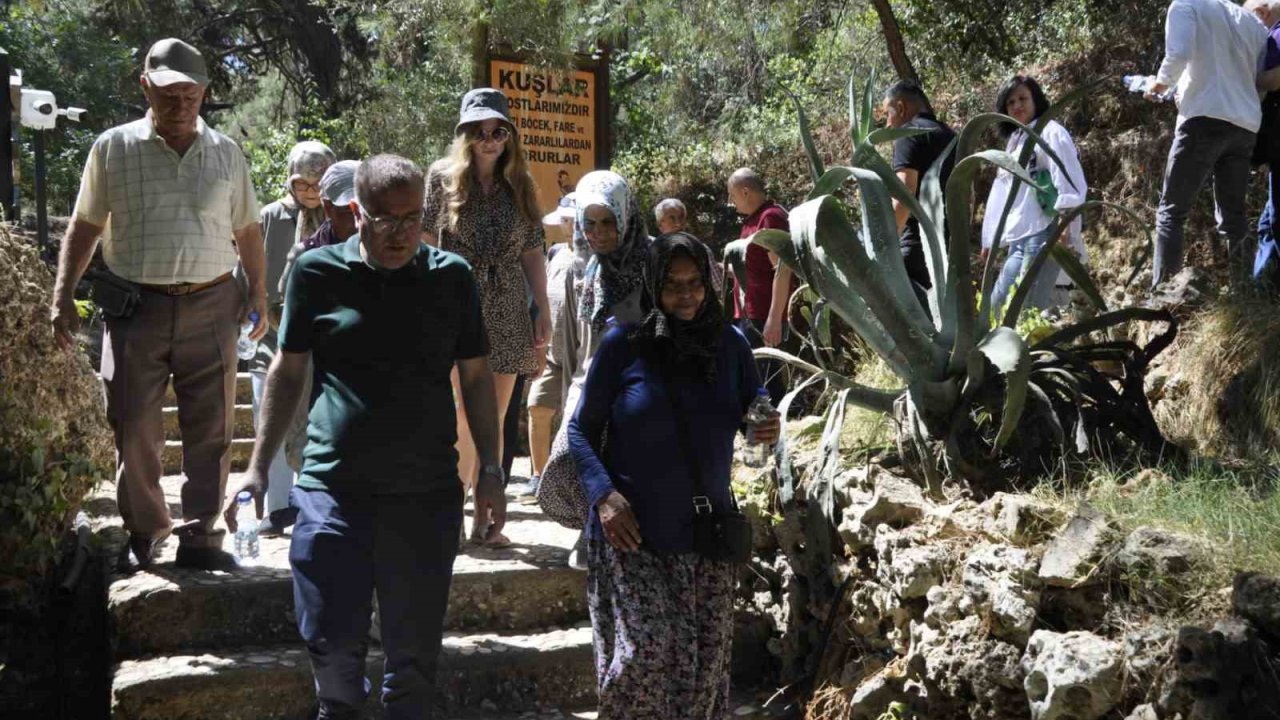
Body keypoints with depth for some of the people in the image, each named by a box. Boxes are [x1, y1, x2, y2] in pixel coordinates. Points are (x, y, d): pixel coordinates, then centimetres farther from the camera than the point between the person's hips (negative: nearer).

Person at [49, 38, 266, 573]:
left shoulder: (225, 153, 8)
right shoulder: (113, 149, 3)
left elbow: (247, 232, 15)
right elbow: (85, 227, 8)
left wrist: (259, 294, 9)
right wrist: (63, 296, 1)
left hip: (211, 307, 1)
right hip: (138, 307, -1)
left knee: (210, 430, 4)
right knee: (134, 429, 2)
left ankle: (199, 535, 14)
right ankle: (143, 532, 18)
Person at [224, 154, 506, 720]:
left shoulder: (452, 277, 4)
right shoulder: (317, 271, 1)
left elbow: (476, 377, 11)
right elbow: (288, 371, 9)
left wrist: (491, 471, 7)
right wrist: (258, 468, 5)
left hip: (427, 490, 1)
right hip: (332, 485, -1)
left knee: (415, 651, 7)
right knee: (332, 644, 2)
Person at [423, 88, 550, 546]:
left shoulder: (519, 186, 10)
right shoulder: (443, 178, 1)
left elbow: (532, 253, 12)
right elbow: (426, 245, 0)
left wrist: (544, 311, 8)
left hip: (507, 316, 3)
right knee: (466, 418, -7)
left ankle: (484, 517, 12)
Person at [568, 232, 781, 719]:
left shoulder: (731, 345, 5)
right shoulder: (623, 345, -4)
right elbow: (581, 430, 0)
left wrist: (768, 431, -8)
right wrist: (603, 494, -15)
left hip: (706, 532, 3)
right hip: (631, 531, -3)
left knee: (706, 662, 4)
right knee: (644, 652, -14)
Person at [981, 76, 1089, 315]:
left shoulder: (1050, 133, -1)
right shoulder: (1014, 142, 25)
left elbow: (1070, 182, -12)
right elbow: (1002, 193, 27)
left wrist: (1066, 226, -23)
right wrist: (990, 240, 26)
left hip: (1043, 233, -9)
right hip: (1018, 238, 9)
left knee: (1029, 309, -17)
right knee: (997, 304, 7)